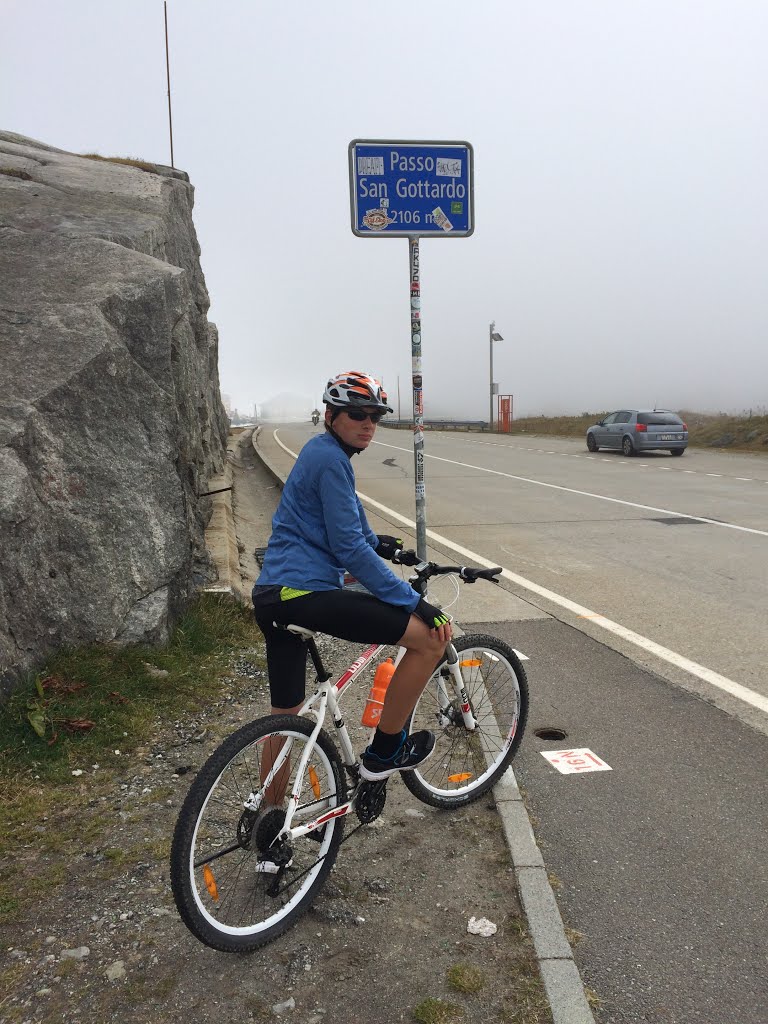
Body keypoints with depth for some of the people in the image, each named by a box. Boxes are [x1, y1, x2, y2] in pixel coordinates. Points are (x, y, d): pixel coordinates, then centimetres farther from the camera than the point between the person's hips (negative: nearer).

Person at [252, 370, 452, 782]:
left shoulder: (320, 452, 20)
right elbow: (349, 549, -17)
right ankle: (383, 752, 5)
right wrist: (414, 602, -14)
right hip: (306, 593, -11)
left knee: (284, 714, 20)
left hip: (274, 596, 11)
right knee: (432, 636, -8)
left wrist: (376, 542, 52)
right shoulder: (331, 459, -11)